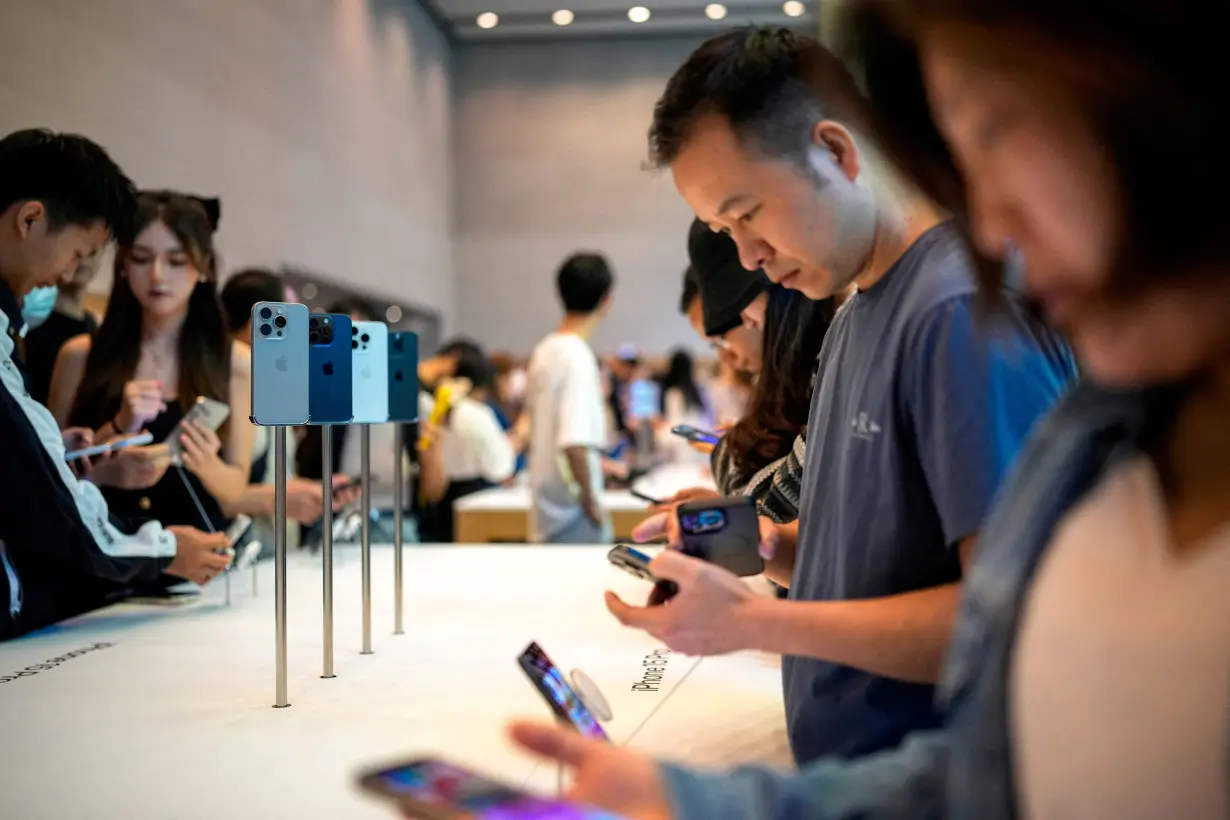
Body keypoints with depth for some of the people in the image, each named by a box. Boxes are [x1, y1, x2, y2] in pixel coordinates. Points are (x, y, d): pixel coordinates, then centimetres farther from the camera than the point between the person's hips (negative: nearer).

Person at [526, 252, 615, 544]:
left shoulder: (544, 350, 9)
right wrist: (590, 500, -14)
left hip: (548, 508, 9)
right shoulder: (577, 357, -18)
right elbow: (574, 441, -25)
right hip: (572, 513, -9)